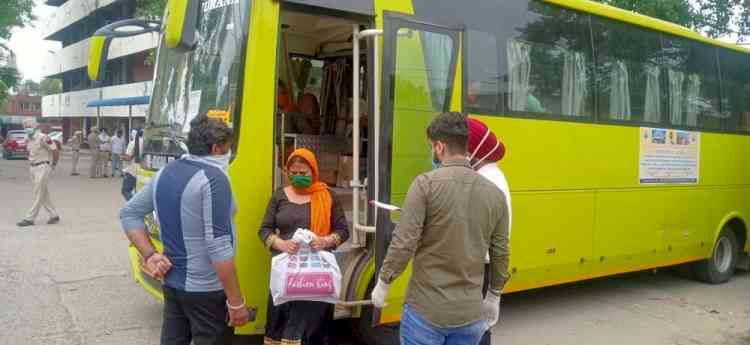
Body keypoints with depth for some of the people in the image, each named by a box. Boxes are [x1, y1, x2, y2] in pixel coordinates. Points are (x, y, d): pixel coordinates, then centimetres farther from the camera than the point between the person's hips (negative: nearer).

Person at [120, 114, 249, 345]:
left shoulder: (165, 173, 6)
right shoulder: (214, 179, -19)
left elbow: (130, 213, 15)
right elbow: (219, 247, -24)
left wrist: (149, 256, 7)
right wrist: (236, 302, -19)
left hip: (172, 282, 8)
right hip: (207, 290, -8)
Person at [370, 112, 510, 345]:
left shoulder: (426, 183, -13)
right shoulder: (495, 193, 1)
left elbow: (404, 243, -16)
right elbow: (500, 254, 7)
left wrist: (383, 282, -2)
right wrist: (494, 296, 21)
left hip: (426, 310, -4)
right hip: (471, 313, 4)